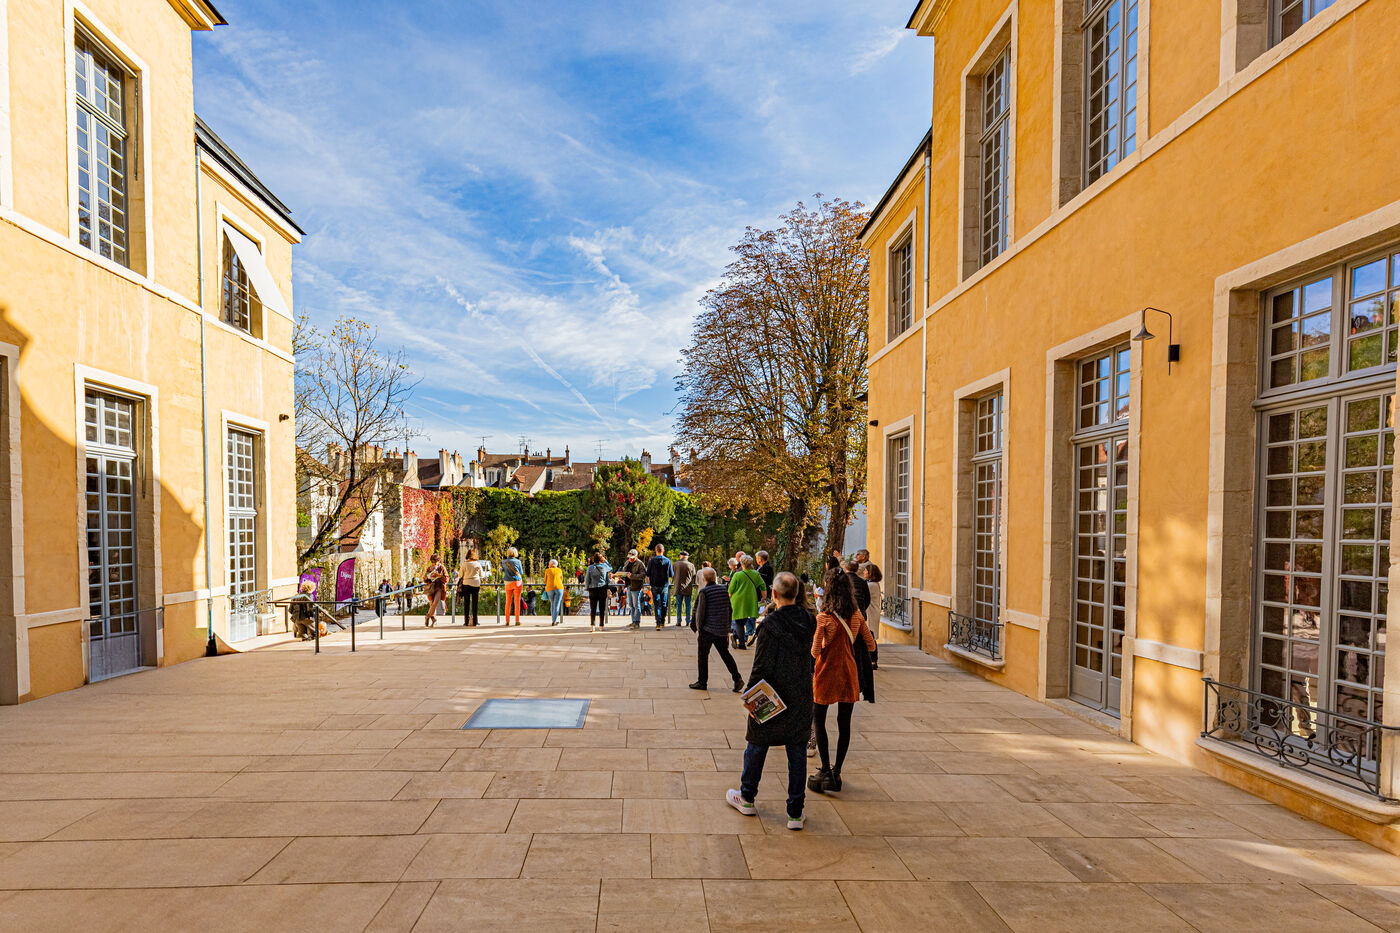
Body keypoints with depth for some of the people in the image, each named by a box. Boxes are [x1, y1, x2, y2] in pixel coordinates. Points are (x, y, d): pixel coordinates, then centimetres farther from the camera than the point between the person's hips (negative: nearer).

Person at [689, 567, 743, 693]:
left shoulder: (704, 592, -12)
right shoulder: (724, 589, 5)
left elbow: (700, 611, -11)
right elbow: (729, 609, 10)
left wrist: (699, 627, 1)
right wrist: (727, 629, 17)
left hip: (707, 630, -5)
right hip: (722, 629, 5)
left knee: (702, 655, 8)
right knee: (725, 654, 14)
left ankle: (702, 682, 15)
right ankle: (737, 679, 7)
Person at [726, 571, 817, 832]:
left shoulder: (771, 625, -20)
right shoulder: (808, 622, -4)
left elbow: (761, 666, -18)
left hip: (772, 698, -4)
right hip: (801, 699, 4)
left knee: (757, 747, 16)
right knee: (797, 753, 12)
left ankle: (747, 798, 33)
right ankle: (796, 812, 18)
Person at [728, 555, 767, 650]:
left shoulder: (737, 575, -10)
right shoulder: (756, 574, -1)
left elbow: (730, 590, -5)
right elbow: (763, 587, 3)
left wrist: (730, 599, 11)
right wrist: (764, 597, 15)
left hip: (738, 600, -3)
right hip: (751, 601, 3)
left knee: (739, 621, 6)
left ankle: (741, 643, 3)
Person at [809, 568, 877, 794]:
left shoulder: (824, 618, -17)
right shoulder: (857, 615, -3)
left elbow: (815, 651, -15)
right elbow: (871, 646, 4)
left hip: (827, 673, -4)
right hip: (849, 674, 4)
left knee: (818, 720, 11)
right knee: (844, 723, 12)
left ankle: (826, 771, 6)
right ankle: (836, 772, 20)